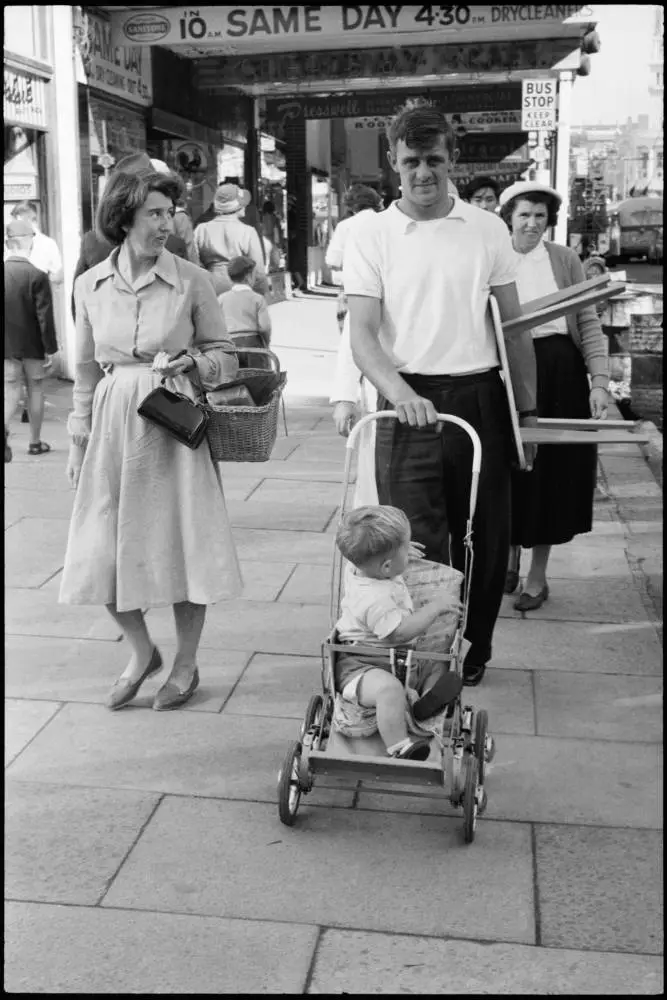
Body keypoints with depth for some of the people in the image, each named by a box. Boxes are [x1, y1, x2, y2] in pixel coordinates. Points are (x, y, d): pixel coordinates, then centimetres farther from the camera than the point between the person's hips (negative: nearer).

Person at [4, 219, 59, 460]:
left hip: (7, 347, 3)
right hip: (32, 346, -3)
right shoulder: (37, 276, -14)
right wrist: (50, 349, -8)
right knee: (35, 390, 12)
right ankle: (35, 442, 20)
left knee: (11, 390, 8)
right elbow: (45, 317, -14)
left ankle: (5, 427, -21)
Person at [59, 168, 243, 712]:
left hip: (175, 425, -2)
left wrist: (193, 363, -15)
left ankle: (186, 664, 23)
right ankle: (141, 651, 28)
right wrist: (78, 439, 10)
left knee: (183, 542, 3)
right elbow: (86, 369, 11)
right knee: (102, 552, 2)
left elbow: (226, 356, 6)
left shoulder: (191, 280, -3)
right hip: (113, 425, 2)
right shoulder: (91, 285, 4)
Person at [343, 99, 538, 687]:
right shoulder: (371, 235, 1)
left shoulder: (488, 230, 7)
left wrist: (527, 409, 7)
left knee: (485, 539, 10)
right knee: (416, 544, -1)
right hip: (409, 403, -2)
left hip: (481, 398, 2)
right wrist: (400, 394, -24)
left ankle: (473, 652, 29)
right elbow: (361, 333, -7)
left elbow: (514, 326, 10)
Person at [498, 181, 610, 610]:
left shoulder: (565, 260, 2)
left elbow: (589, 323, 0)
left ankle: (538, 577, 19)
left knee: (553, 472, 5)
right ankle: (511, 555, 32)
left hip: (561, 376, 0)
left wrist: (600, 381, -10)